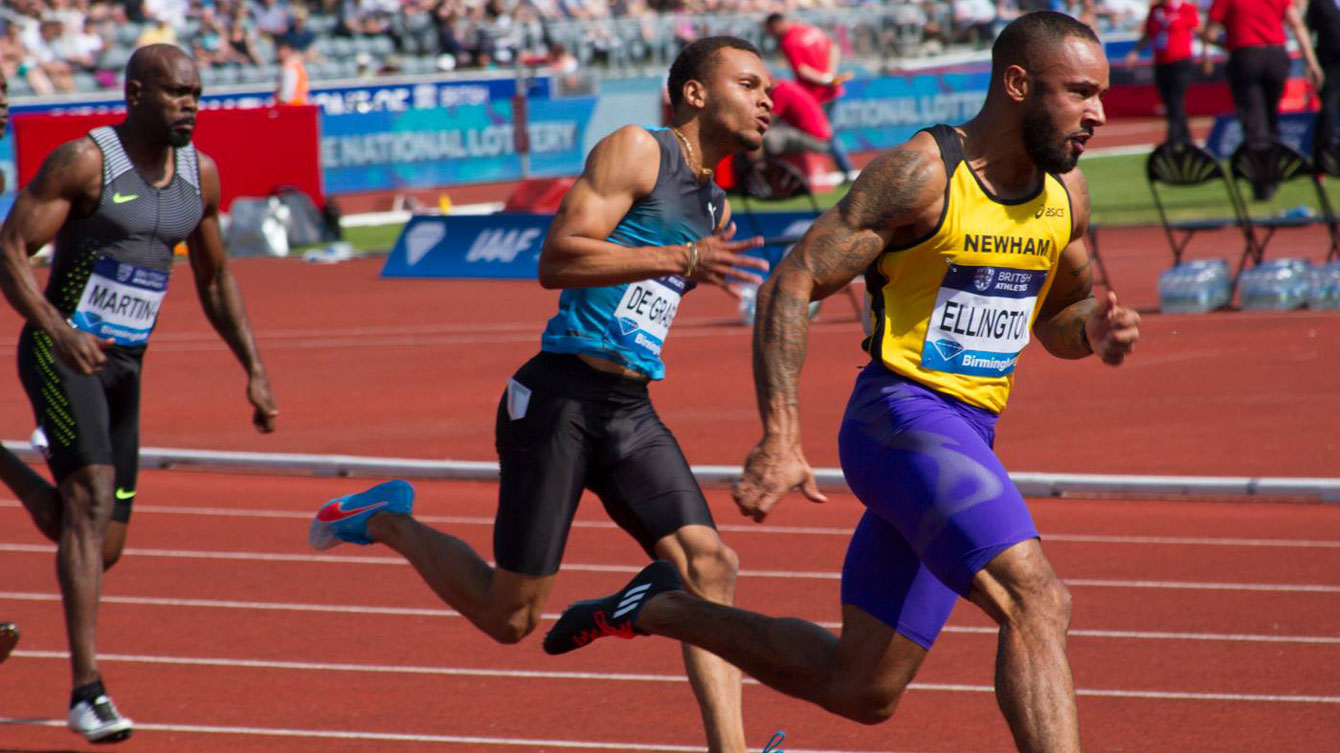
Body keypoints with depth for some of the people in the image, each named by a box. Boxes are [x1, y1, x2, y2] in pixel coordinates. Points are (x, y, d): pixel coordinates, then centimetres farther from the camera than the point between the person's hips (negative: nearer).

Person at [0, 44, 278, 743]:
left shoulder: (200, 174, 6)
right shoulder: (84, 161, -13)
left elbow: (215, 277, 18)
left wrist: (254, 369, 10)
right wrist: (56, 329, -33)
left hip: (125, 365, 7)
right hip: (61, 354, -7)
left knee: (100, 547, 9)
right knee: (92, 500, -24)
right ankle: (86, 691, -28)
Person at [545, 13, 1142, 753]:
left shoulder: (1065, 191, 8)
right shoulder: (921, 173, -13)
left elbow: (1054, 313, 25)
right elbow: (790, 285, -13)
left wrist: (1093, 331, -1)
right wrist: (780, 441, -22)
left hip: (967, 436, 8)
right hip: (901, 419, -8)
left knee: (859, 691, 11)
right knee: (1037, 600, -28)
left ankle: (660, 609, 29)